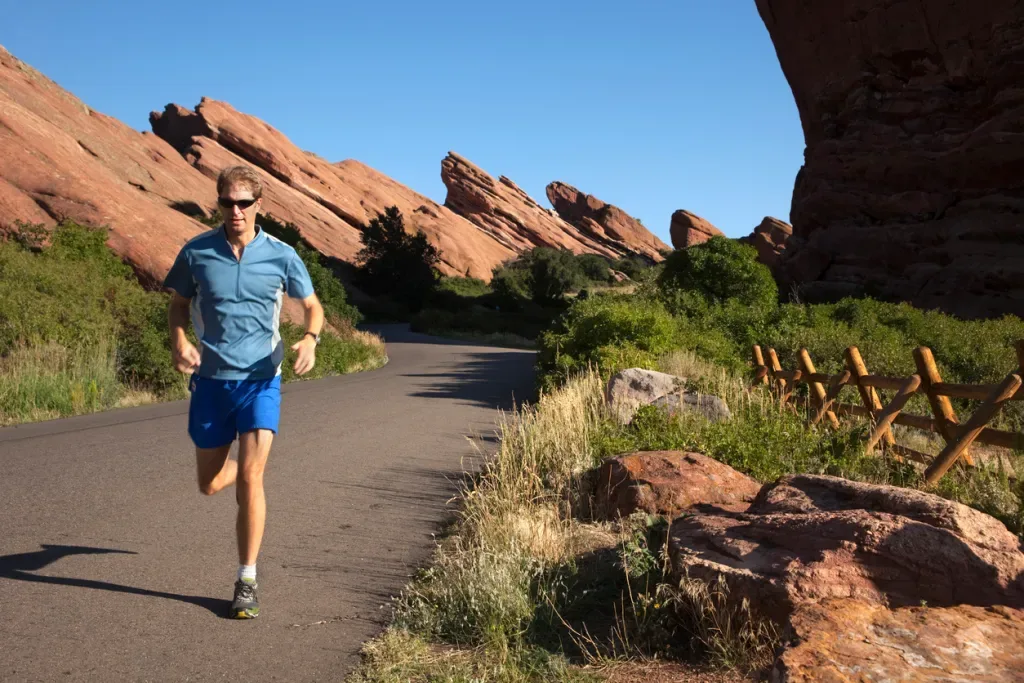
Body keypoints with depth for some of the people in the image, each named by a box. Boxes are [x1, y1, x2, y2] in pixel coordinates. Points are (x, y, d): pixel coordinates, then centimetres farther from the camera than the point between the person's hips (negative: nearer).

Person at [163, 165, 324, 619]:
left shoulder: (281, 255, -4)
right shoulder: (196, 252, -2)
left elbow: (312, 306, 7)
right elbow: (179, 305, 11)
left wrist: (310, 338, -15)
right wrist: (179, 341, -11)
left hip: (260, 380, -2)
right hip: (210, 379, 2)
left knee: (249, 479, -12)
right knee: (210, 484, 12)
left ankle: (247, 581, 1)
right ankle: (248, 464, 50)